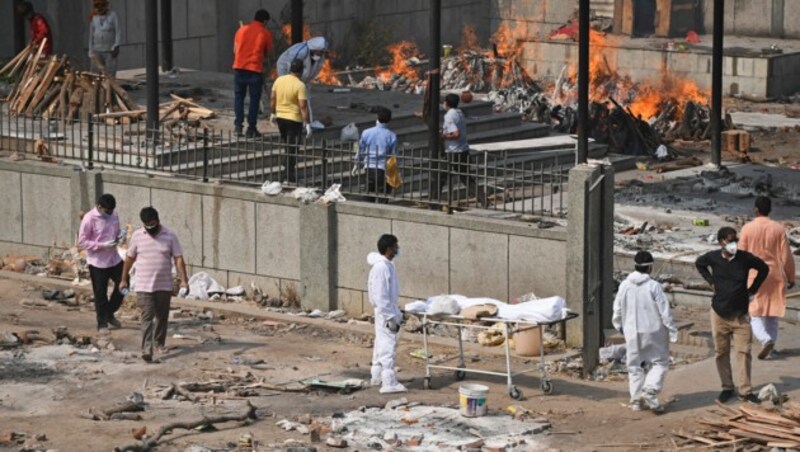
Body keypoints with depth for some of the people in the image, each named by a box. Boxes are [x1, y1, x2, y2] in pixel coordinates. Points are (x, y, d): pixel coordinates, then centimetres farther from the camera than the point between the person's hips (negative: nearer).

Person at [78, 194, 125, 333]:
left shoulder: (114, 216, 3)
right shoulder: (89, 219, -16)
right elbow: (82, 242, -14)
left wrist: (119, 236, -7)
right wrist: (102, 245, -25)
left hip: (114, 258, 6)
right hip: (97, 262, -6)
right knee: (100, 294, 3)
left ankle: (109, 313, 29)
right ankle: (102, 323, 17)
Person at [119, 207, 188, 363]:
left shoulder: (170, 236, -3)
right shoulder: (137, 236, -1)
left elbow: (178, 259, -4)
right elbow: (129, 258, 9)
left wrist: (183, 280, -13)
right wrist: (124, 279, 12)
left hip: (164, 285, 1)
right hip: (144, 286, -1)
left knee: (162, 316, 13)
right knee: (147, 317, -11)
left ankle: (160, 342, 33)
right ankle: (146, 349, -19)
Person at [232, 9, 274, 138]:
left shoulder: (242, 29, 8)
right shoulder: (266, 33, -2)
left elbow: (235, 50, 14)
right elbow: (268, 53, 8)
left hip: (239, 68, 3)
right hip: (255, 69, -3)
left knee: (239, 96, 14)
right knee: (254, 99, 5)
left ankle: (238, 126, 8)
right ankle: (251, 129, 5)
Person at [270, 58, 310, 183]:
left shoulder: (279, 80, 0)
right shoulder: (300, 85, -18)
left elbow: (272, 99, 8)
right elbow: (303, 106, -21)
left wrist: (272, 113, 21)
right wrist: (307, 124, -19)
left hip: (280, 117, 6)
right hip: (294, 119, -6)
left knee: (286, 145, 21)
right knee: (292, 149, 1)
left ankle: (287, 172, 26)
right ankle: (290, 176, 2)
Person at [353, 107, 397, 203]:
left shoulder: (366, 133, -2)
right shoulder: (391, 136, -8)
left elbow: (360, 151, 7)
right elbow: (394, 155, -4)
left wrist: (357, 165, 22)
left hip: (369, 168, 3)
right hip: (384, 169, -3)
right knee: (382, 198, 3)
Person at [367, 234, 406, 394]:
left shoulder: (388, 265, 9)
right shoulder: (381, 267, -22)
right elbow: (380, 296, -24)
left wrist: (396, 313, 21)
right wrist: (391, 317, -23)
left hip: (388, 310, 10)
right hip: (386, 311, -10)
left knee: (382, 343, 18)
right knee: (389, 346, -10)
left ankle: (377, 377, 29)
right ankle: (389, 383, -10)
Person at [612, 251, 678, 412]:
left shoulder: (624, 286, -3)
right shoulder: (653, 286, -14)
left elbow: (617, 311, 6)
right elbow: (665, 311, -12)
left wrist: (620, 327, 23)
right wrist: (673, 332, -3)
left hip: (632, 333, 4)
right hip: (653, 332, -4)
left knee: (634, 366, 13)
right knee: (660, 362, 8)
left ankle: (636, 399, 13)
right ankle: (650, 389, -13)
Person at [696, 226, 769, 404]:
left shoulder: (745, 258, -10)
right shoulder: (712, 257, -8)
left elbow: (764, 269, 8)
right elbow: (699, 264, 16)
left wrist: (753, 289, 5)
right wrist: (711, 281, 6)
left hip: (740, 313, -1)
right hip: (719, 312, 1)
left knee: (743, 351, -4)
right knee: (721, 352, 6)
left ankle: (745, 391, 0)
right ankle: (727, 388, 18)